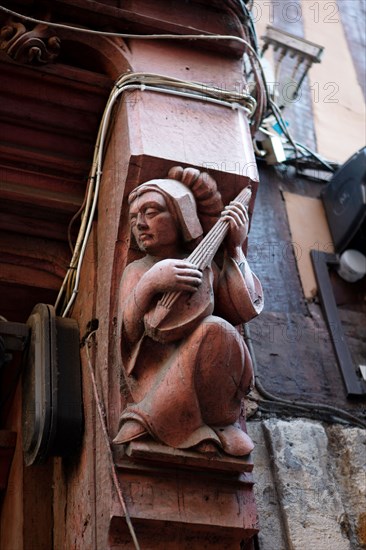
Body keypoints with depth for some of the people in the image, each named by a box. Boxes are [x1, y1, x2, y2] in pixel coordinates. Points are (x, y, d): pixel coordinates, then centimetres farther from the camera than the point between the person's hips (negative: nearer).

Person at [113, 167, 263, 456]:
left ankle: (217, 420, -10)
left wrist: (236, 249, 5)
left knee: (214, 330, -31)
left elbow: (244, 310, 1)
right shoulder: (136, 270, 13)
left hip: (204, 380, 2)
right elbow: (126, 332, -3)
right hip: (157, 382, -2)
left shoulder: (206, 267, 17)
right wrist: (149, 283, -21)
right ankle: (213, 429, -13)